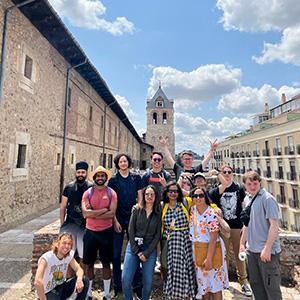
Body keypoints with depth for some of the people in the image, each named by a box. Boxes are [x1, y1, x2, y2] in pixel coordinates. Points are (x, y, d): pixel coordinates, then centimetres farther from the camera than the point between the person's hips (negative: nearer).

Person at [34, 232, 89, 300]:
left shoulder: (69, 256, -8)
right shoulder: (46, 258, -26)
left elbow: (78, 269, -5)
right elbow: (38, 282, -35)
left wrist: (79, 279, -26)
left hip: (61, 287, 6)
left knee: (84, 281, -14)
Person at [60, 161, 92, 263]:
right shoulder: (69, 187, 2)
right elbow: (63, 207, 8)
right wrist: (62, 224, 5)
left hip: (85, 225, -2)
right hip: (70, 224, 2)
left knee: (83, 256, 6)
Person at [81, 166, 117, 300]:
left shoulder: (111, 193, -7)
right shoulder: (88, 193, -5)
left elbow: (112, 213, -17)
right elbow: (85, 213, -17)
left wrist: (93, 213, -17)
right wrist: (104, 209, -18)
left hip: (106, 231, -1)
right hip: (90, 231, 1)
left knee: (106, 263, 14)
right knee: (89, 263, 14)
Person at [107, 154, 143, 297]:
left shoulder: (136, 177, 2)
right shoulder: (113, 179, -1)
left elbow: (140, 197, 5)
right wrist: (115, 221, -7)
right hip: (118, 219, 0)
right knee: (116, 253, 8)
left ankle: (136, 283, 25)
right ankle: (117, 284, 27)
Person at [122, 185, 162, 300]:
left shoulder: (159, 213, 0)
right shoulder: (136, 209, 0)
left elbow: (157, 235, -1)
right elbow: (131, 230, -3)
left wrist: (146, 253, -7)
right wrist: (137, 251, -7)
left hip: (150, 249, 0)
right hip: (134, 247, 0)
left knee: (148, 282, 3)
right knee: (125, 279, -4)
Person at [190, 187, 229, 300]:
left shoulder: (211, 214, -22)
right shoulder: (193, 209, -3)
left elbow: (213, 239, -21)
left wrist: (209, 259, -21)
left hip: (211, 249, -6)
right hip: (197, 250, 7)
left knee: (215, 282, 9)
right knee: (203, 280, 21)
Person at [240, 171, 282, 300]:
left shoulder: (267, 198, -13)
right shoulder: (248, 200, 8)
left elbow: (274, 225, -18)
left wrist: (267, 248, -21)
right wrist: (242, 243, 14)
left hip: (267, 251, -7)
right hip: (252, 250, 7)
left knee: (271, 287, 6)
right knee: (255, 284, 18)